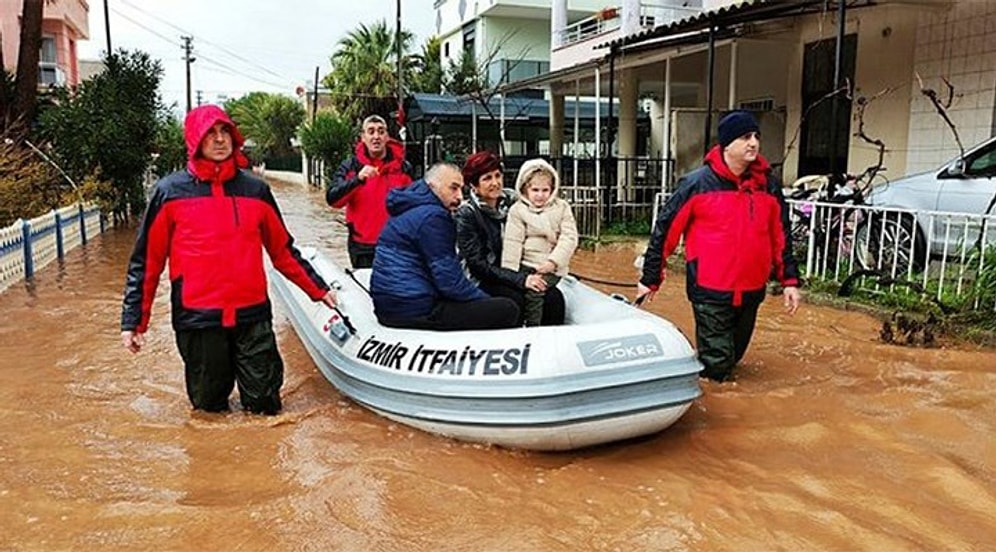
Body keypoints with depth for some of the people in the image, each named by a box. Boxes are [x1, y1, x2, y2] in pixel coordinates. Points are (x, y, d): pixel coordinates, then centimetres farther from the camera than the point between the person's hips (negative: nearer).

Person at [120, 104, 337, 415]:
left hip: (252, 316, 1)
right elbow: (145, 262, 4)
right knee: (210, 409, 10)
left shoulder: (255, 190, 7)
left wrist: (318, 289, 15)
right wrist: (133, 321, 2)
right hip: (198, 320, -1)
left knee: (265, 407, 5)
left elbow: (282, 251, 15)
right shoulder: (170, 192, 1)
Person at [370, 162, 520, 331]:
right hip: (414, 309, -11)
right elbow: (449, 280, -18)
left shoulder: (410, 209, 17)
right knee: (507, 309, -13)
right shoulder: (432, 216, -15)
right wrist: (487, 300, -5)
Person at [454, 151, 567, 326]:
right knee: (515, 300, -32)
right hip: (482, 281, -4)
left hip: (516, 273, 4)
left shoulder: (511, 200, 3)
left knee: (553, 296, -21)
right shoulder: (466, 214, -10)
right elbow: (477, 264, -14)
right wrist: (520, 279, -24)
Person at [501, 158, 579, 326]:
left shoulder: (562, 208, 6)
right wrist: (510, 272, -11)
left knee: (533, 291, -22)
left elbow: (569, 238, -3)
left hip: (550, 267, -2)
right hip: (525, 264, 2)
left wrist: (553, 261, -15)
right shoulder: (517, 210, 4)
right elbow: (513, 242, -3)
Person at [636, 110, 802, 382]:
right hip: (711, 292, -5)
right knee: (716, 363, -5)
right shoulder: (697, 183, -9)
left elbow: (780, 235, 12)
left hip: (752, 291, 5)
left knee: (733, 357, 18)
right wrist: (650, 278, -3)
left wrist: (789, 280, 8)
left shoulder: (768, 184, 5)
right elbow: (665, 229, -5)